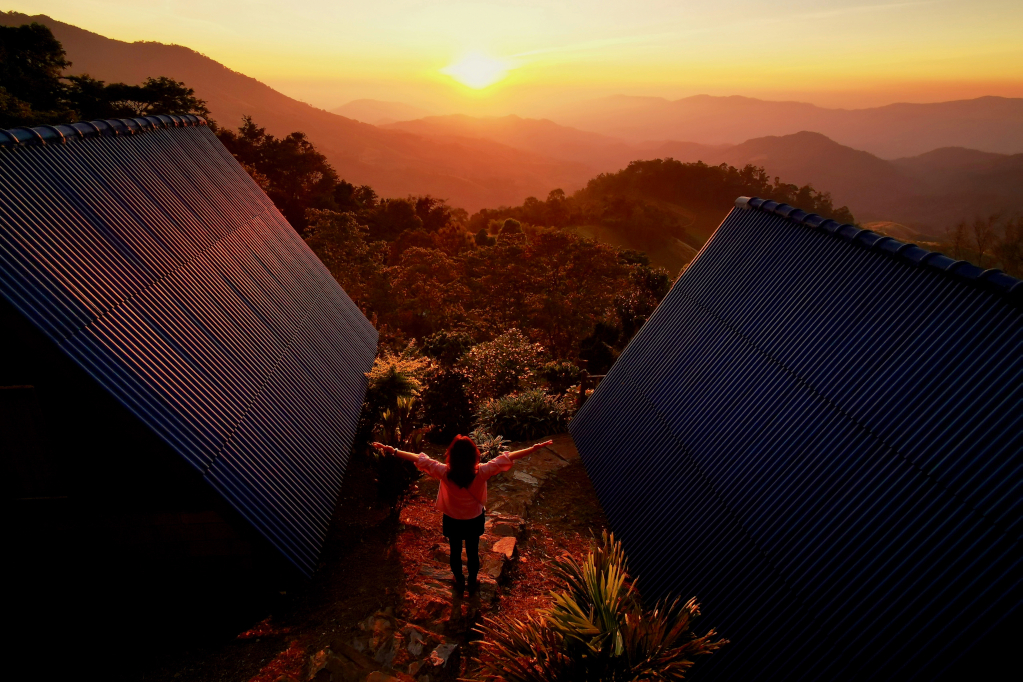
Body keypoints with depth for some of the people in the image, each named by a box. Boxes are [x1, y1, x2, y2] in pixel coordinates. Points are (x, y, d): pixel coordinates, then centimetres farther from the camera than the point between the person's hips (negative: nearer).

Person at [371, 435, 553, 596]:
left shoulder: (444, 473, -33)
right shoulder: (481, 472, -32)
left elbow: (418, 459, -26)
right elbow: (507, 457, -27)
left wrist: (393, 450, -17)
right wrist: (535, 448, -20)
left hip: (452, 521, 0)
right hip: (475, 520, 0)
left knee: (455, 552, 26)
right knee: (473, 552, 25)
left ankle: (459, 583, 49)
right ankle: (473, 584, 47)